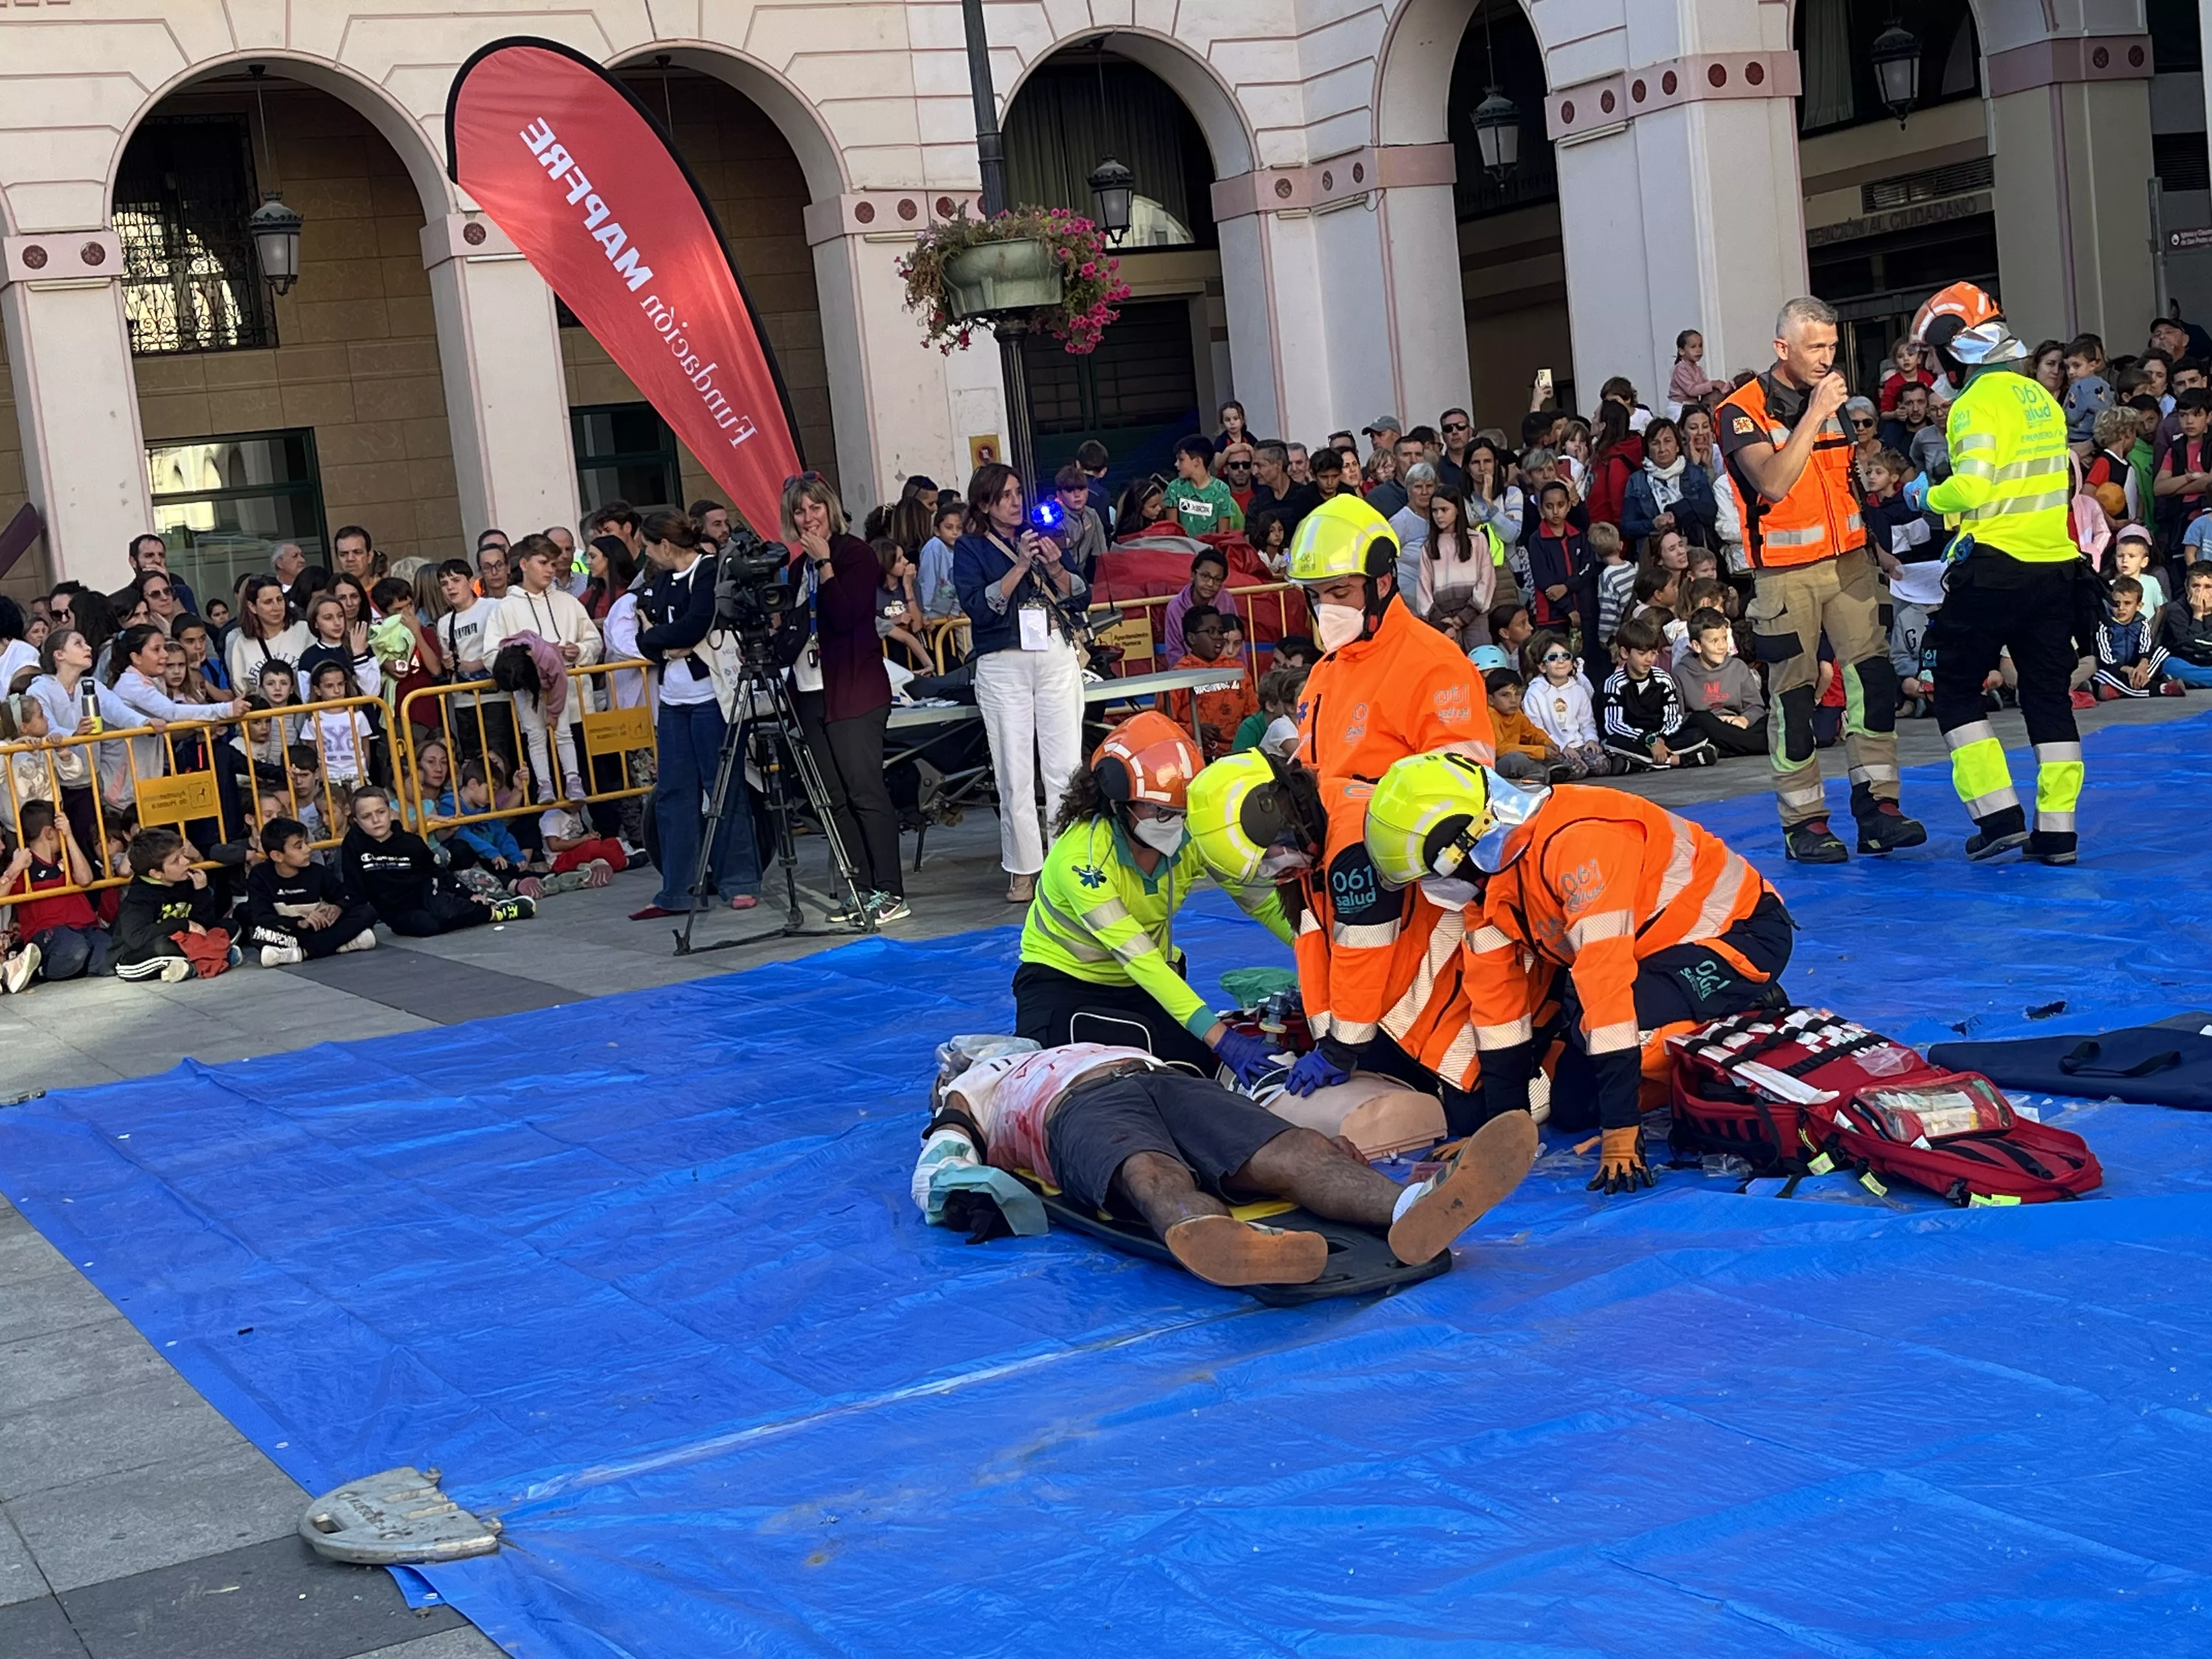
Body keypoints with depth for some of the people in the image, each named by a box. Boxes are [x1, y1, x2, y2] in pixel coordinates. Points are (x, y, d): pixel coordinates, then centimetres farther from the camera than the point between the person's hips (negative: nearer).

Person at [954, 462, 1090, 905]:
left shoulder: (1044, 536, 12)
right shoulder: (970, 548, 3)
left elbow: (1079, 598, 9)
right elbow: (978, 606, -11)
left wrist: (1055, 566, -8)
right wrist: (1020, 566, -15)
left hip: (1056, 655, 2)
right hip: (1002, 664, -2)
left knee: (1066, 764, -1)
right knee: (1014, 772, -2)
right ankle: (1024, 868, 4)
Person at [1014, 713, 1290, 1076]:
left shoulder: (1192, 836, -18)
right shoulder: (1081, 858, -32)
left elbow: (1265, 900, -16)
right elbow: (1137, 958, -37)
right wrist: (1221, 1038, -44)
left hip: (1151, 978, 5)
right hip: (1064, 980, -4)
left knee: (1204, 1061, -18)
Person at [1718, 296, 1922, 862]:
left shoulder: (1833, 398, 12)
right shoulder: (1743, 410, -9)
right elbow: (1772, 483, -25)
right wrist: (1814, 414, -24)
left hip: (1848, 561, 5)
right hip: (1786, 573, -5)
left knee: (1873, 674, -5)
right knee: (1794, 693, -1)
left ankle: (1877, 804, -3)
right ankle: (1803, 821, 5)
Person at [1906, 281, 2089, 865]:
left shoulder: (1978, 404, -13)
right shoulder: (2041, 399, 12)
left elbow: (1971, 487, -23)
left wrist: (1927, 496, -3)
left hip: (1995, 569, -7)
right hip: (2056, 565, 7)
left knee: (1956, 687, 6)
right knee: (2049, 695, 9)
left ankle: (1999, 815, -2)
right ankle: (2056, 831, 8)